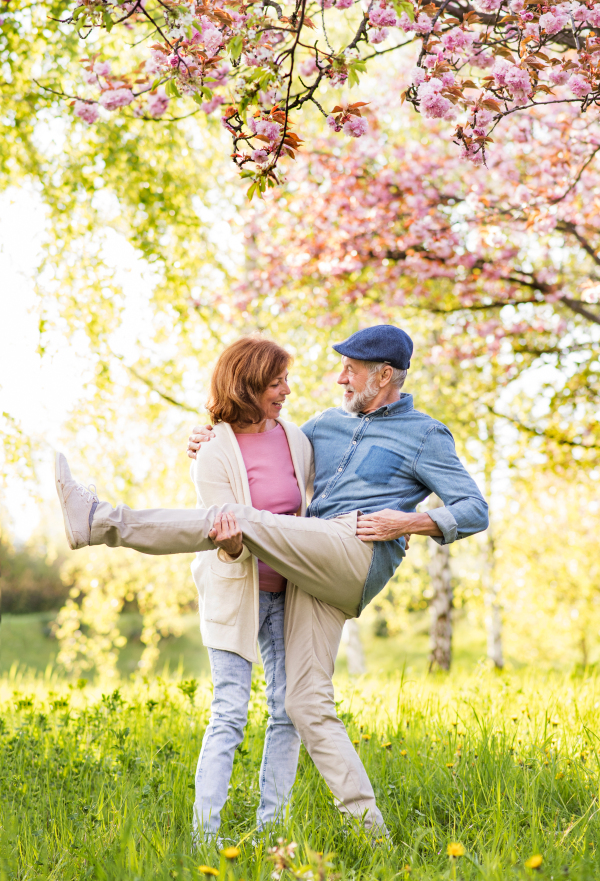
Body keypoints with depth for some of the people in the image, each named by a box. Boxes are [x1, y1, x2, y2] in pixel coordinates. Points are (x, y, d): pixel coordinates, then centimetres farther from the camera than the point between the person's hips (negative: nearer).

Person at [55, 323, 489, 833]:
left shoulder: (426, 436, 9)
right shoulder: (331, 422, 27)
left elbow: (475, 511, 4)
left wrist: (410, 523, -11)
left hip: (360, 556, -7)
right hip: (312, 570, 7)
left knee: (242, 522, -23)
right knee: (307, 704, -3)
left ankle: (101, 522, -20)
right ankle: (367, 825, -4)